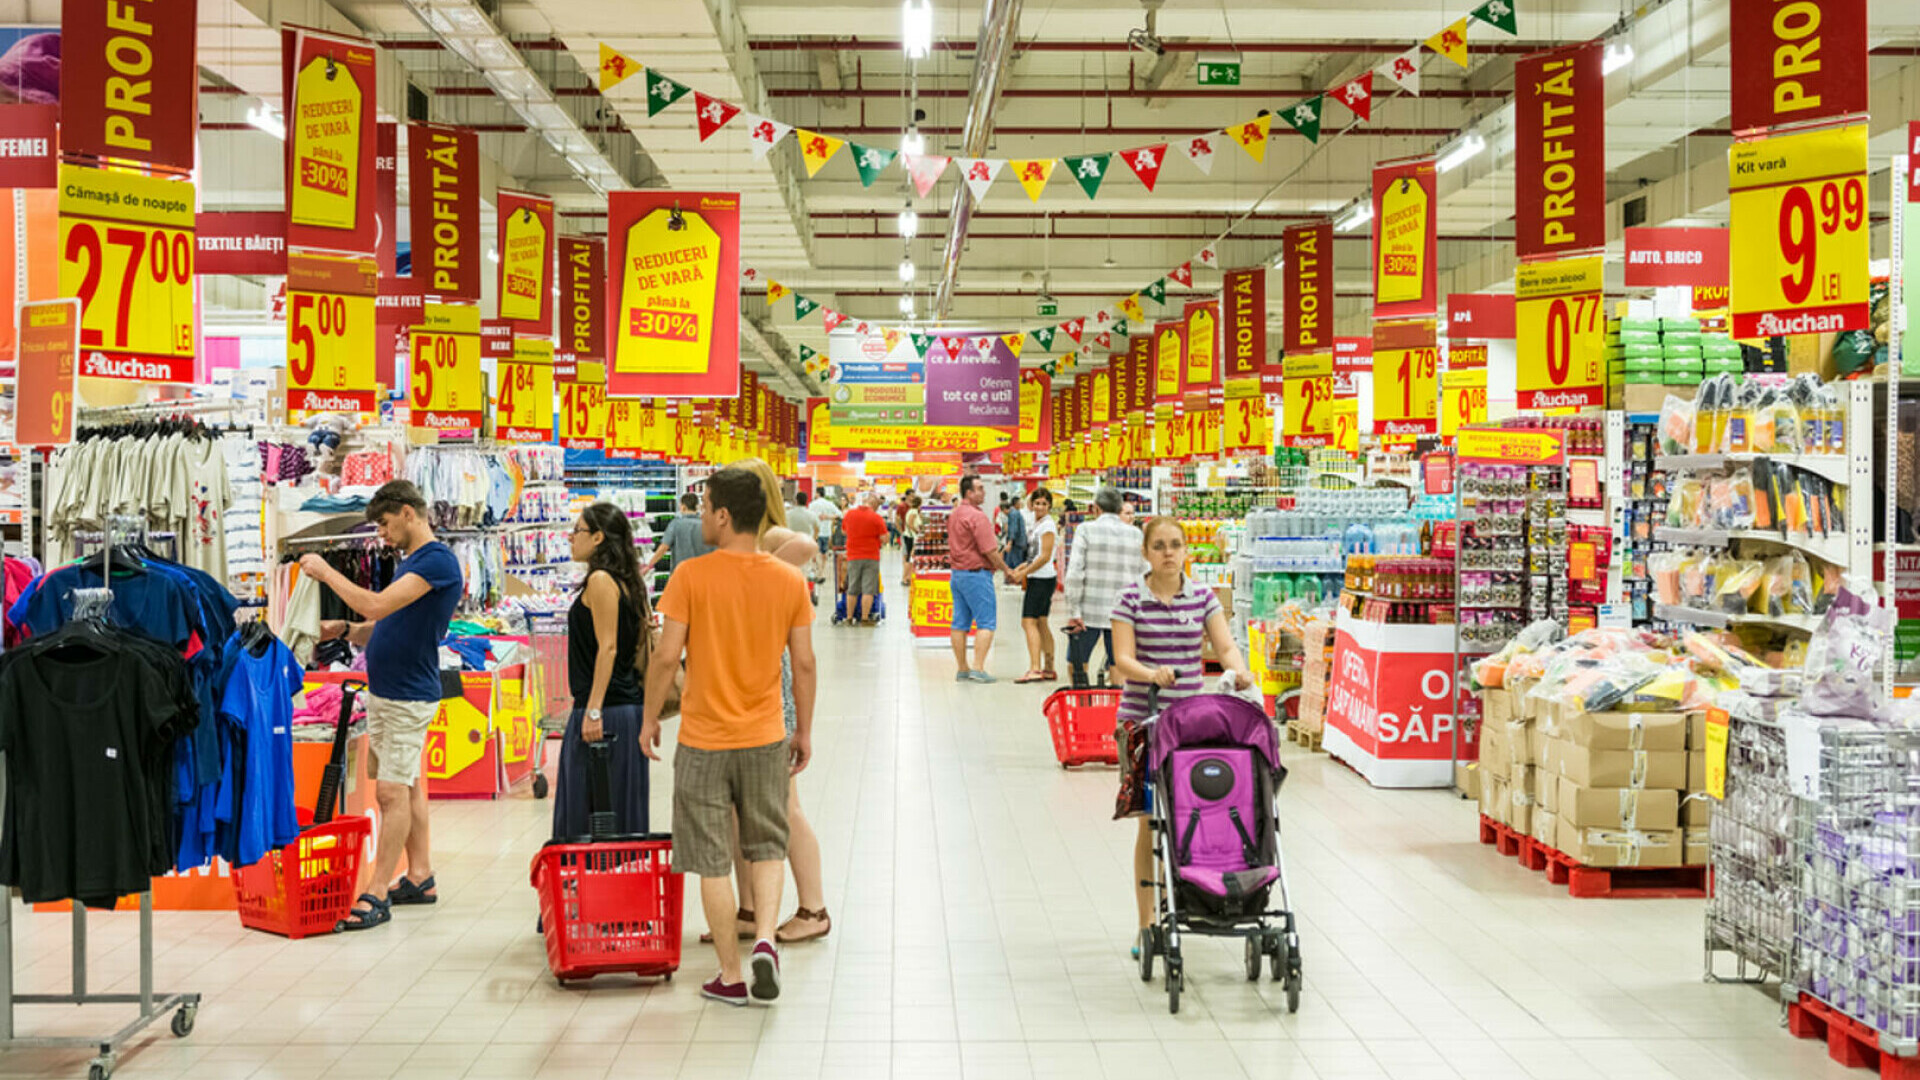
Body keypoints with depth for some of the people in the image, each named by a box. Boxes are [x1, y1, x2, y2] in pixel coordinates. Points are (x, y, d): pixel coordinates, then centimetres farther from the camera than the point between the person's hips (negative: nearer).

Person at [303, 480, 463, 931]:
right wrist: (344, 629, 3)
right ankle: (419, 878, 23)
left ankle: (377, 896, -5)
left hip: (408, 698, -10)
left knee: (392, 792, -8)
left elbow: (377, 606, -25)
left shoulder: (437, 561, -17)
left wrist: (326, 572, -15)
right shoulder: (410, 562, 15)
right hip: (382, 692, 10)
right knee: (407, 787, 14)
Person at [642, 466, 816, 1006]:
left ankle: (731, 976, 12)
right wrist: (804, 729, 12)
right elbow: (804, 663, 0)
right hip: (766, 738, 3)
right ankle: (764, 939, -2)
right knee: (767, 846, 19)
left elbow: (667, 657, -12)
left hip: (704, 741, -3)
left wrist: (649, 718, 2)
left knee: (713, 860, 8)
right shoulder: (789, 580, -3)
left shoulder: (691, 576, -12)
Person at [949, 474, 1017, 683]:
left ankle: (962, 670, 13)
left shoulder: (954, 514, 13)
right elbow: (989, 550, -17)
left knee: (960, 623, 9)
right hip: (976, 574, -9)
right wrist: (1006, 569, -4)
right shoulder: (977, 516, -15)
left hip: (956, 573, 9)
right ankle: (978, 668, -12)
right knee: (986, 622, -5)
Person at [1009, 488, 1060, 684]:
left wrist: (1023, 573, -14)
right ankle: (1049, 669, 19)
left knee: (1029, 622, -14)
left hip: (1042, 579, -10)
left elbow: (1045, 557, -17)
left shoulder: (1047, 525, -12)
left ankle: (1035, 669, -21)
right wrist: (1024, 567, 13)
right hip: (1040, 579, 10)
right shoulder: (1038, 523, 17)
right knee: (1041, 624, 13)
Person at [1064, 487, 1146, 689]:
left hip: (1090, 613, -2)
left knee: (1074, 665, 11)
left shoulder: (1086, 530, -3)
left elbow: (1074, 573, -10)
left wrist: (1073, 612, -9)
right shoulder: (1136, 534, 6)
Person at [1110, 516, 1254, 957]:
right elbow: (1122, 659, -9)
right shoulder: (1131, 599, -2)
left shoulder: (1203, 597, 5)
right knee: (1151, 822, -2)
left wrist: (1239, 670, -25)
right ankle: (1146, 925, 5)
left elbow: (1225, 645, -3)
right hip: (1143, 718, -2)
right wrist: (1152, 674, -29)